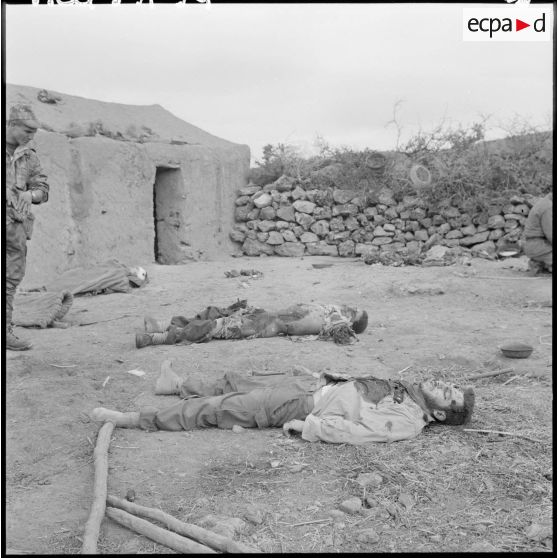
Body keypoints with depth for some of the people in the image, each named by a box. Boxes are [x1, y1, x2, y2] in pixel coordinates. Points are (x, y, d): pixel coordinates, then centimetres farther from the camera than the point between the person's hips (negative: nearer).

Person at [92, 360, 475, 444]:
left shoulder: (408, 421, -19)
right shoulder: (411, 389, 6)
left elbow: (352, 430, -27)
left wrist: (306, 425, -25)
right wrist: (334, 379, 14)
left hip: (304, 404, -7)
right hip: (312, 383, 7)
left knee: (214, 409, -5)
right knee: (235, 383, 19)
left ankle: (130, 420, 6)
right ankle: (177, 386, 45)